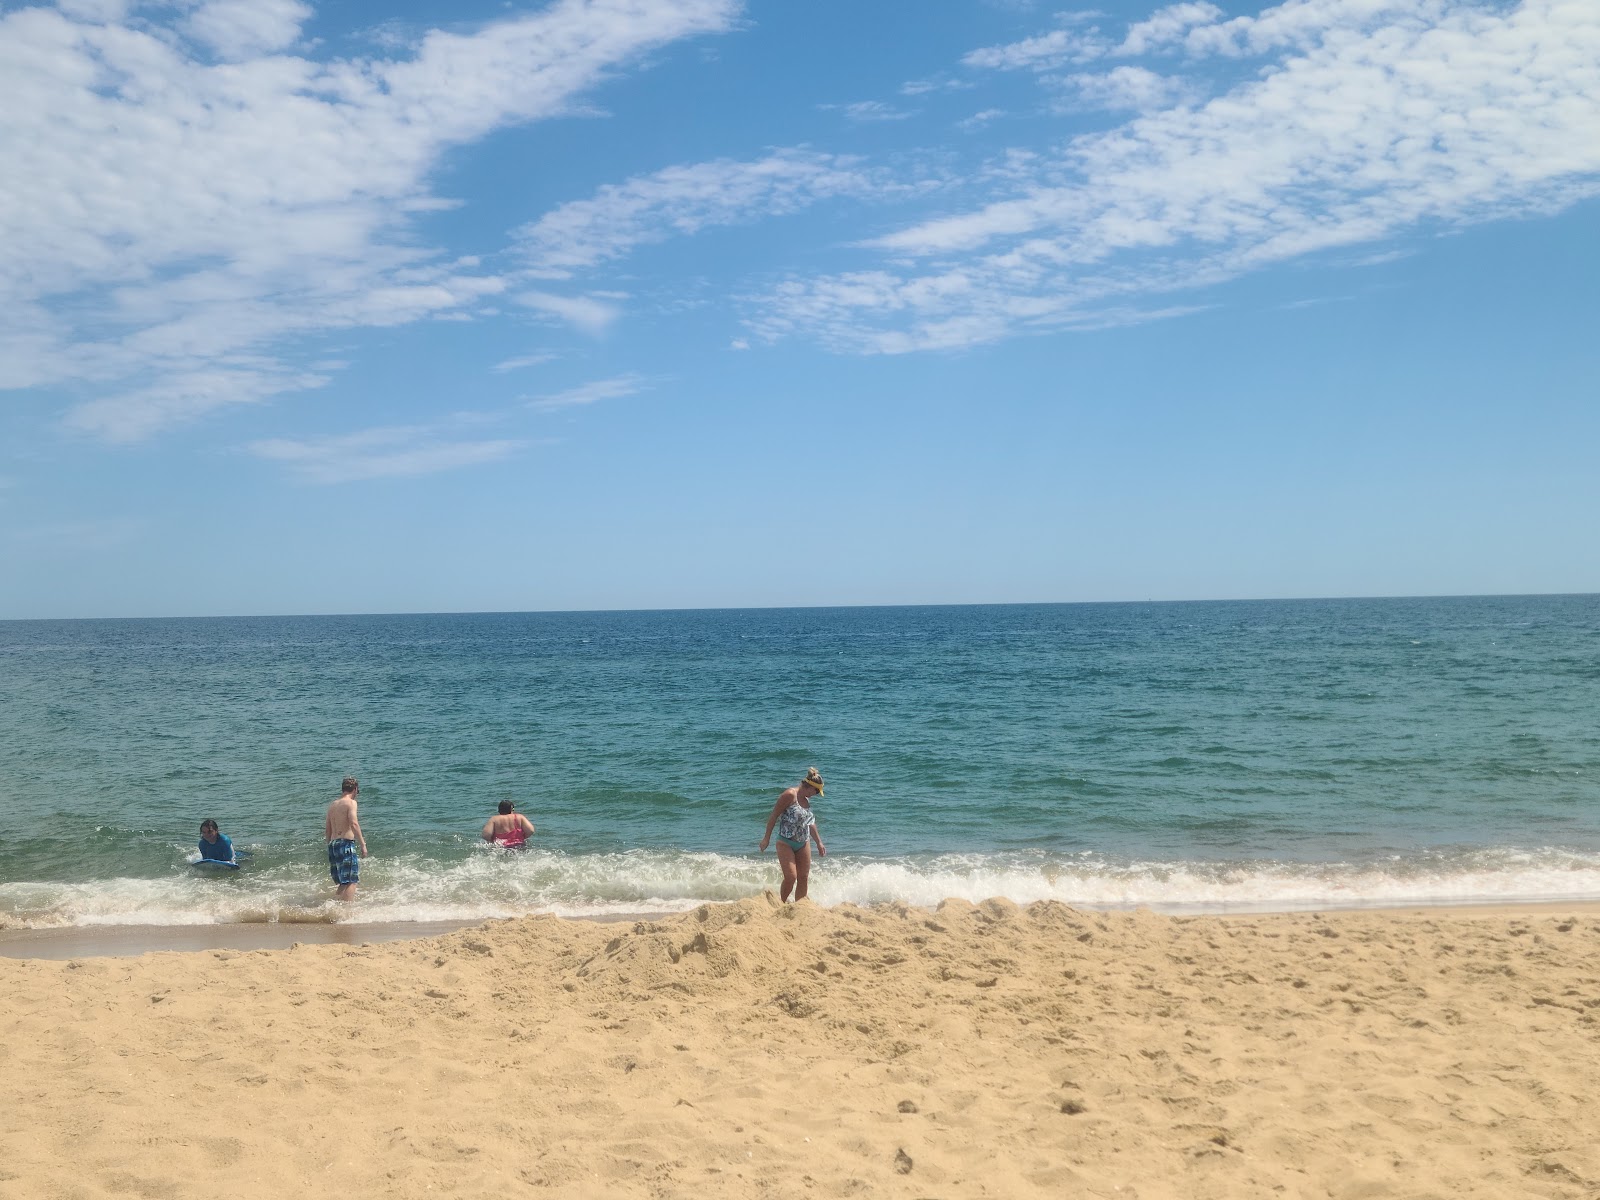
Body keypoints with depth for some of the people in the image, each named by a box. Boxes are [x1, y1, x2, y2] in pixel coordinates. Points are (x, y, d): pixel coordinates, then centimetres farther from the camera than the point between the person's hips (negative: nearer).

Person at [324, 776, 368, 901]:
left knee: (344, 883, 17)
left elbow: (327, 830, 20)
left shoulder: (332, 805, 18)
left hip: (333, 844, 8)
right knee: (352, 881, -6)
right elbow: (354, 823, -19)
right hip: (346, 843, -8)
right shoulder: (350, 803, -4)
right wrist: (363, 844, -19)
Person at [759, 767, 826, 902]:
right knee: (791, 877, -13)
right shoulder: (790, 795, -14)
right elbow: (774, 815, -13)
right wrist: (766, 838, -13)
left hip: (803, 844, 8)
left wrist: (819, 843, 25)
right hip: (786, 843, -8)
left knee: (803, 878, 6)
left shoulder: (806, 800, 11)